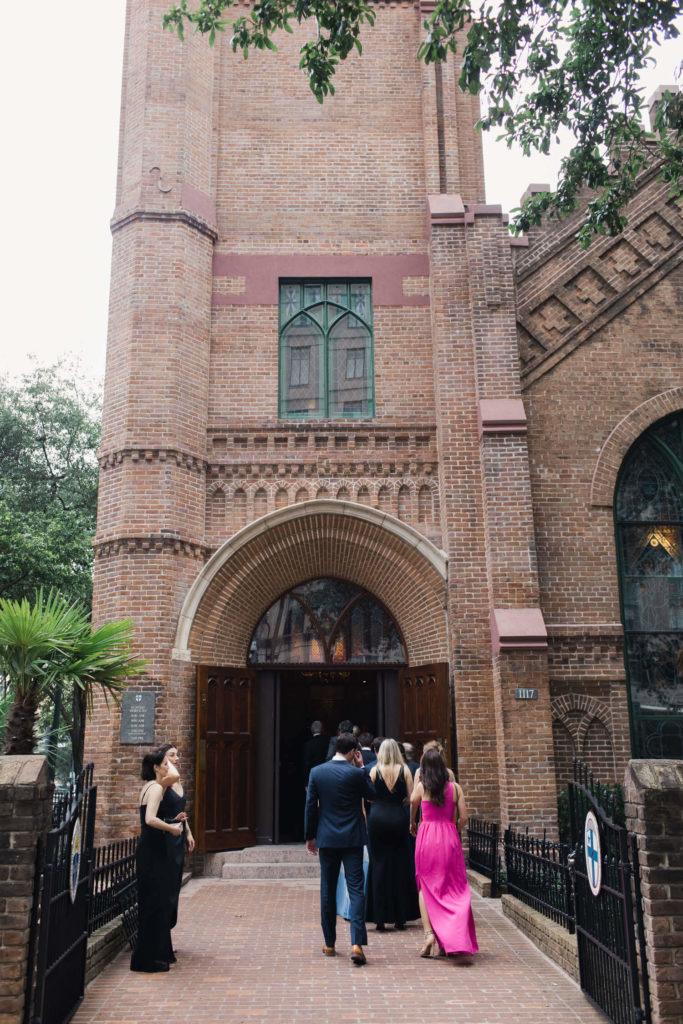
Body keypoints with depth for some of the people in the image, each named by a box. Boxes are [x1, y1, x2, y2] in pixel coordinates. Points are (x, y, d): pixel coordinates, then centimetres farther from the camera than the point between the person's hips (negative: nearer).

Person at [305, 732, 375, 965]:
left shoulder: (316, 772, -2)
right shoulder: (355, 773, -11)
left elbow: (310, 806, 2)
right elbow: (372, 793, 7)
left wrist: (310, 836, 11)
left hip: (327, 839, 3)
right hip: (352, 840, -2)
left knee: (328, 891, 13)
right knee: (356, 889, 0)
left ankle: (329, 944, 21)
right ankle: (357, 944, -10)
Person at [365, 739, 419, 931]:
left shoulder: (374, 770, -1)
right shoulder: (404, 770, 0)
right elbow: (411, 796, -1)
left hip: (377, 817, 0)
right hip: (398, 818, 1)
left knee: (379, 866, 6)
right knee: (400, 866, 9)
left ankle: (380, 918, 6)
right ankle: (400, 917, 14)